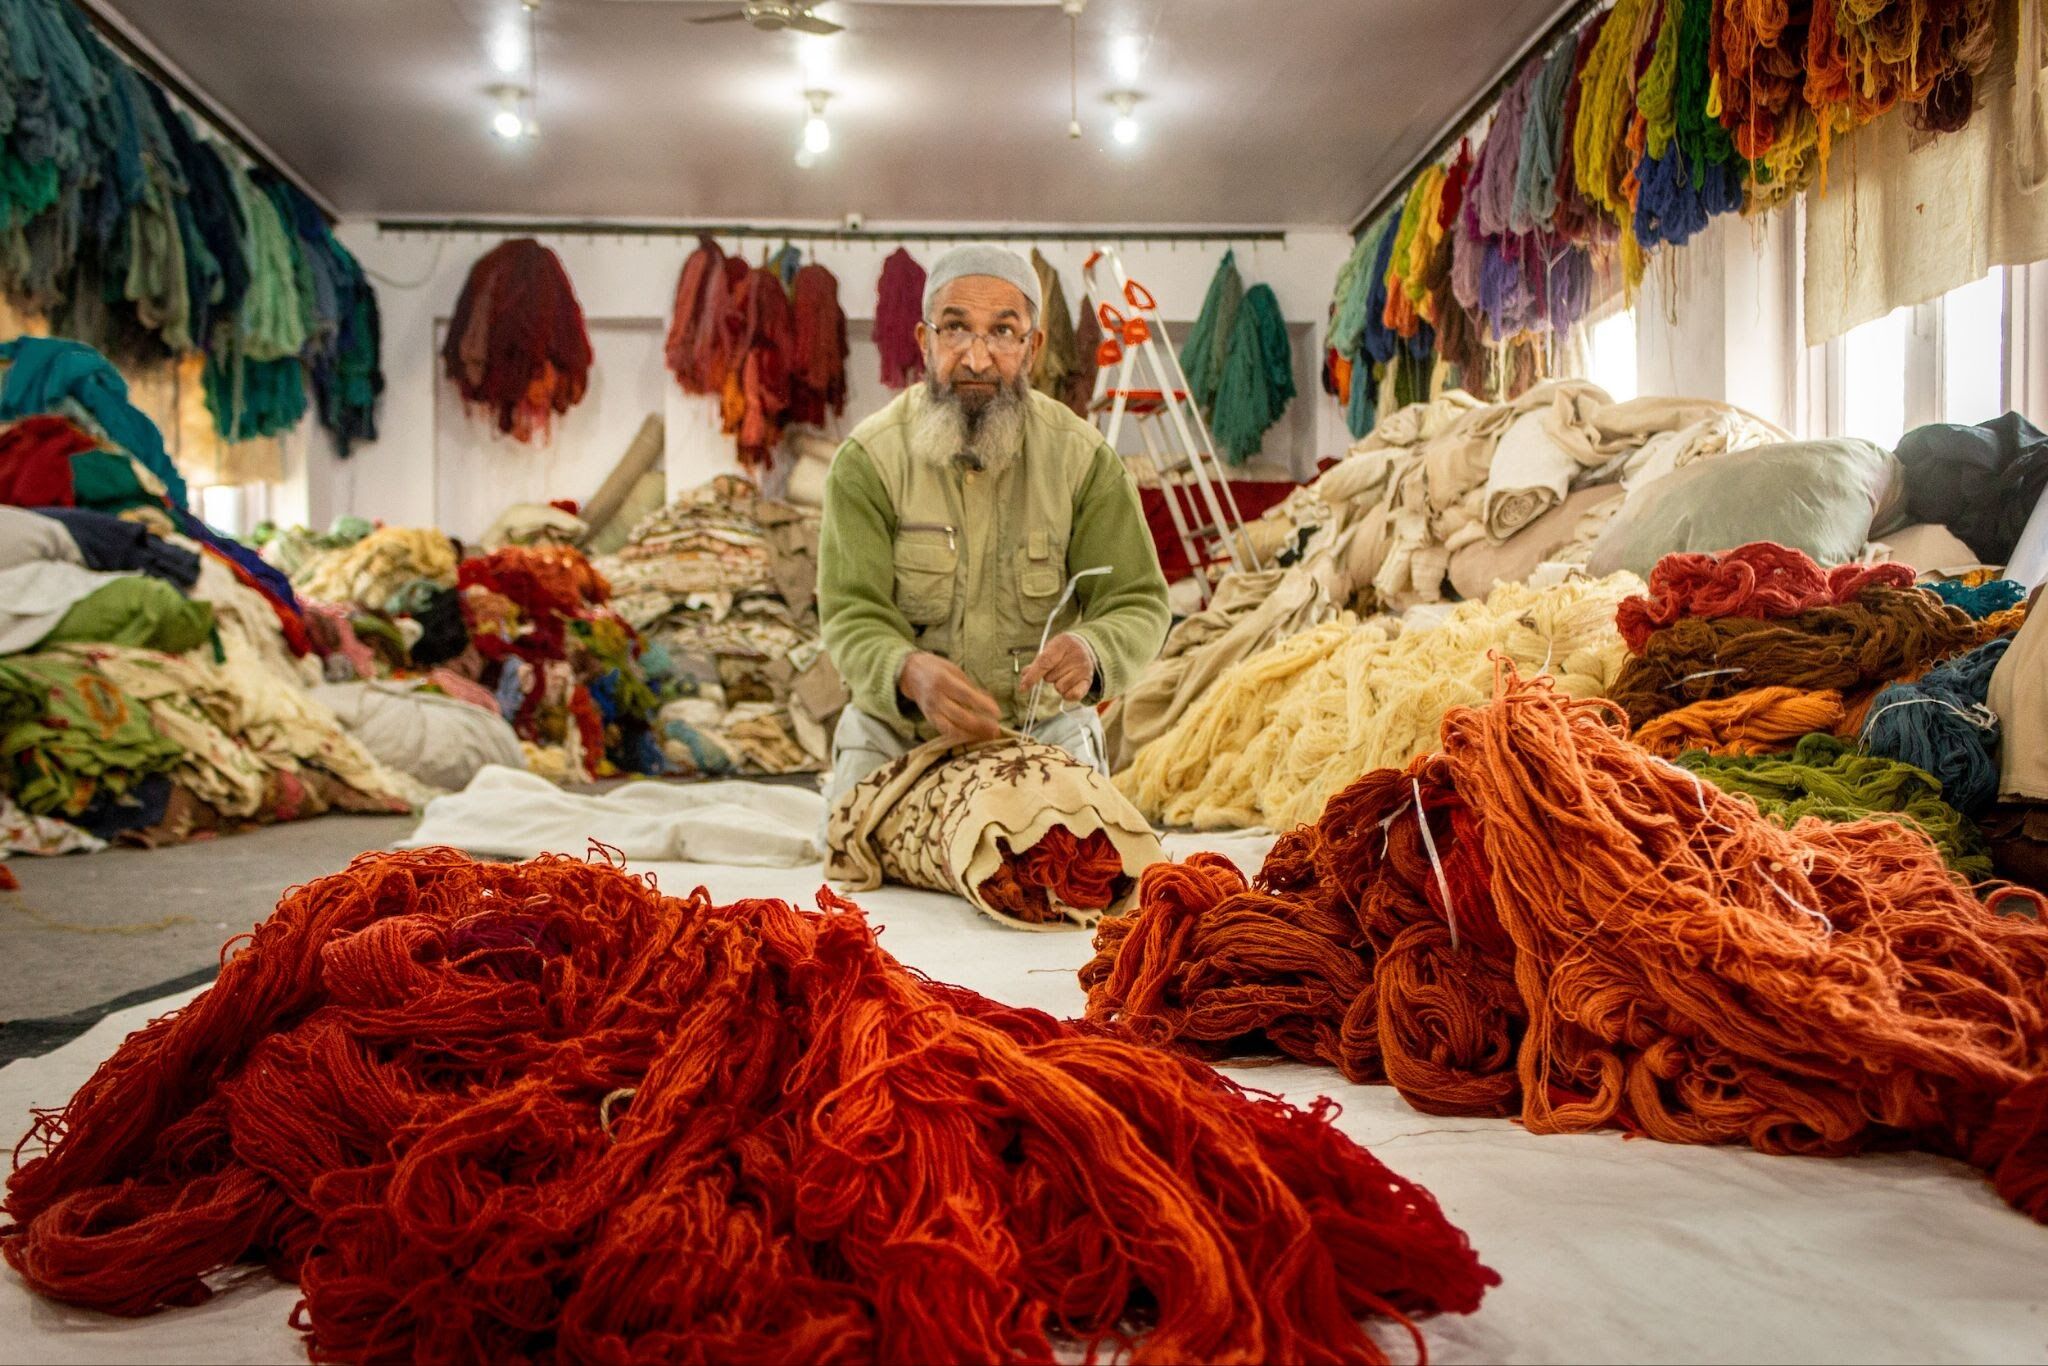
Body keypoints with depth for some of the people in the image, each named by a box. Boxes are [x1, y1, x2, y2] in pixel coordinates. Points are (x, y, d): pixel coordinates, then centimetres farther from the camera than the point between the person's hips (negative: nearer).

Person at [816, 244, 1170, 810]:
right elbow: (851, 617, -16)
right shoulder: (866, 461, -11)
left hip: (1042, 727, 1)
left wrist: (1091, 652, -32)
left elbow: (1137, 605, -7)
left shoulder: (1084, 460, -8)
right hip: (895, 730, 0)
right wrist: (910, 672, -39)